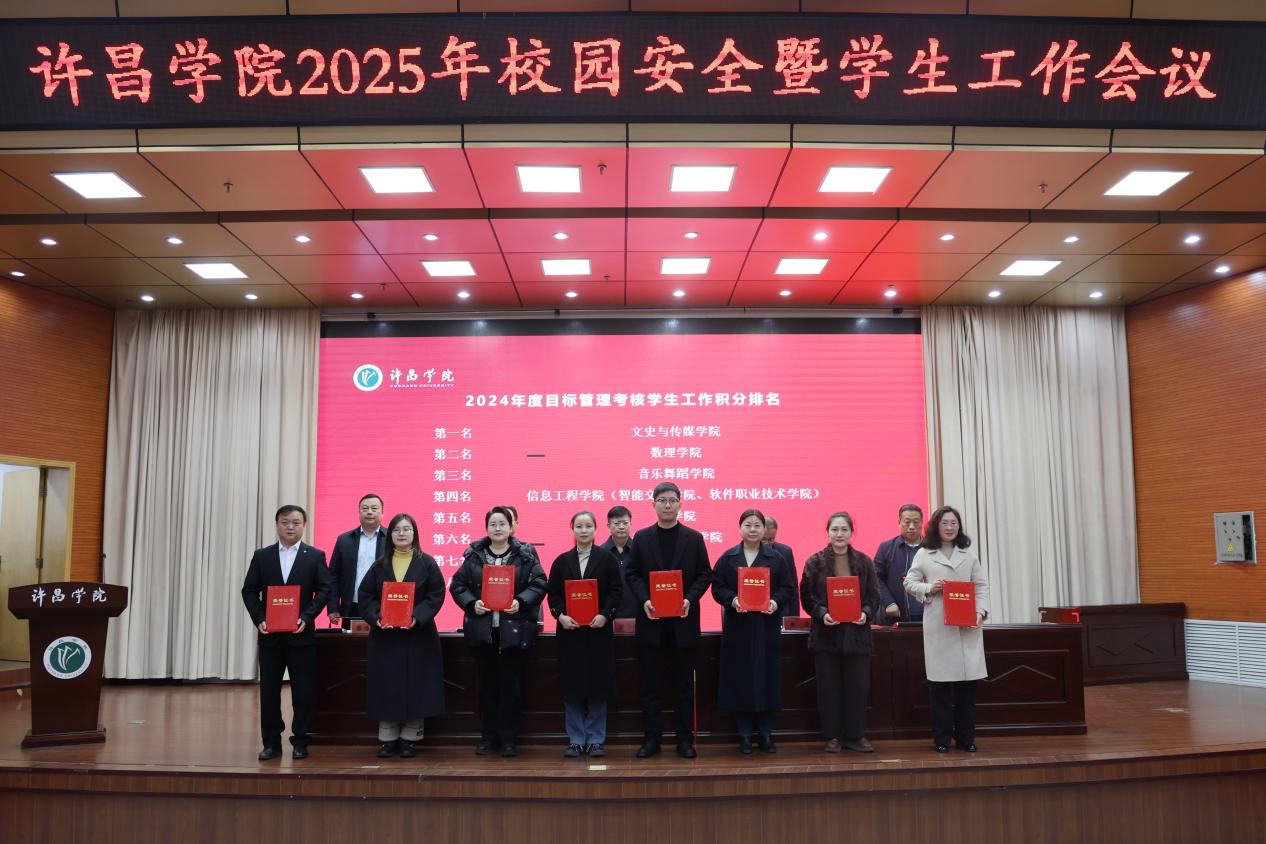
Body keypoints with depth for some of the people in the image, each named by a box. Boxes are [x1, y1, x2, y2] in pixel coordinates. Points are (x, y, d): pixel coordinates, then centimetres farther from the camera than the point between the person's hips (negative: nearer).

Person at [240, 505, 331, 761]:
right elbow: (249, 590, 5)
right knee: (269, 689, 6)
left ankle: (300, 741, 13)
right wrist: (259, 619, -9)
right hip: (270, 634, 2)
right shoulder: (262, 556, 6)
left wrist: (306, 617, -15)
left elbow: (324, 590, -3)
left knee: (303, 690, 2)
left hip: (301, 634, -2)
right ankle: (271, 742, 17)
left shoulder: (315, 556, 1)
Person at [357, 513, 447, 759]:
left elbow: (436, 595, -5)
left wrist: (417, 616, -19)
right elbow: (365, 595, 4)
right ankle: (388, 739, 13)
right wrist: (376, 617, -14)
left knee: (415, 686, 0)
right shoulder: (380, 564, 8)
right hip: (384, 635, 2)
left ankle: (409, 738, 11)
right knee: (387, 687, 3)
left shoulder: (426, 563, 0)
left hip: (417, 634, -2)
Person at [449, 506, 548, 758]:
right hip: (483, 629, 2)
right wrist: (471, 603, -10)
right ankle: (488, 737, 20)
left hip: (514, 629, -2)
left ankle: (508, 738, 13)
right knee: (487, 683, 10)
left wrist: (520, 601, -17)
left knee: (511, 684, 3)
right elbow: (457, 584, 6)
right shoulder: (474, 555, 5)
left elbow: (539, 583, -3)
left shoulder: (525, 555, 0)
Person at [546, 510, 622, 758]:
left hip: (598, 629, -1)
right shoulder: (562, 561, 8)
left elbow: (615, 591, -1)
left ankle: (595, 740, 12)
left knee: (597, 684, 2)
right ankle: (576, 740, 12)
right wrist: (560, 615, -11)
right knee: (572, 685, 3)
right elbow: (553, 592, 5)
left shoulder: (607, 559, 3)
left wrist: (605, 615, -15)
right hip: (570, 630, 1)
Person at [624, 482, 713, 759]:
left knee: (684, 683, 5)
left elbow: (705, 575, 2)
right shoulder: (641, 538, 5)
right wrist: (644, 600, -12)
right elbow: (631, 574, 3)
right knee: (649, 683, 5)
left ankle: (685, 738, 14)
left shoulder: (694, 538, 4)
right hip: (651, 621, 1)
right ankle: (651, 737, 14)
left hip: (683, 620, 0)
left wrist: (690, 599, -13)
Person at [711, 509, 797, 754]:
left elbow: (788, 588, 4)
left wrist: (776, 601, -15)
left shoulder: (776, 558, 6)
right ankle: (744, 734, 11)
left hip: (767, 627, 1)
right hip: (737, 627, 0)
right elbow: (717, 587, 2)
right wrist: (732, 599, -17)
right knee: (740, 679, 1)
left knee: (767, 677, 2)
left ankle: (765, 733, 14)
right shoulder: (727, 558, 5)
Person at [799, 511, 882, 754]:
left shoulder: (864, 561, 7)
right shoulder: (815, 562, 1)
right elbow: (807, 596, -1)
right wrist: (821, 613, -16)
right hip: (826, 633, -1)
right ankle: (832, 736, 13)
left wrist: (866, 613, -11)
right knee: (829, 687, 3)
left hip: (857, 632, 2)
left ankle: (855, 735, 16)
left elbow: (874, 595, 7)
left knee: (858, 686, 3)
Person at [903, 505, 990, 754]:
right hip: (937, 626, -2)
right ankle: (942, 738, 11)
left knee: (968, 682, 4)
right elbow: (910, 583, 6)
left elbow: (981, 586, 8)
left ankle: (966, 737, 16)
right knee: (939, 683, 1)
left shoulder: (968, 555, 12)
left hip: (967, 624, 2)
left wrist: (981, 611, -7)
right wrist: (929, 588, -12)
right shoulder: (924, 554, 5)